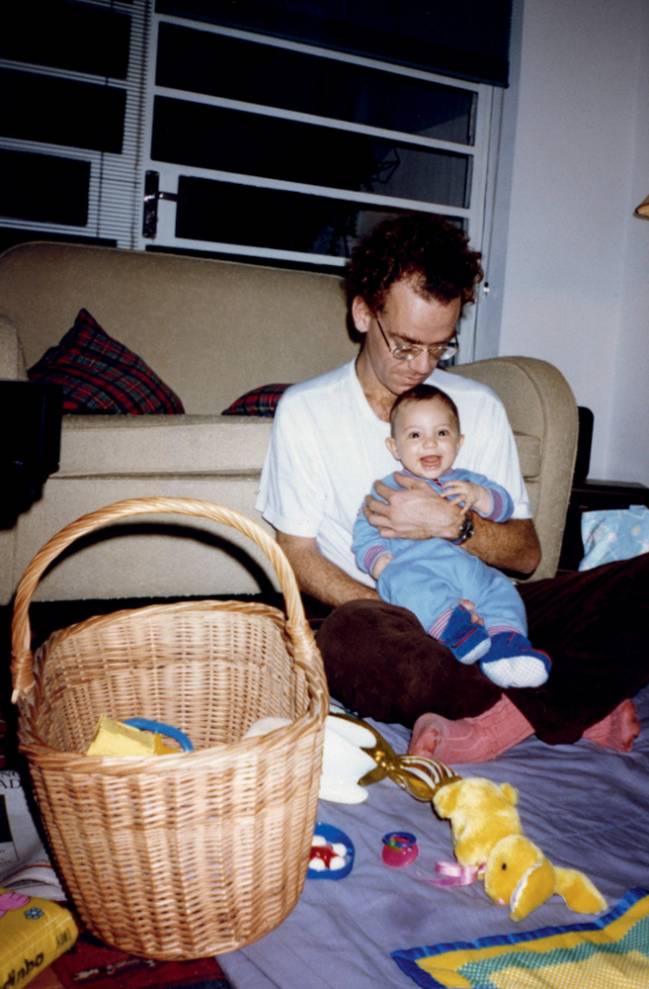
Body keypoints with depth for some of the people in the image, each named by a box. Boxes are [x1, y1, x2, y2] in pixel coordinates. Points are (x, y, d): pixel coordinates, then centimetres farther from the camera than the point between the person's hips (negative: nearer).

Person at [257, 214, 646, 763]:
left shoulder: (479, 407, 11)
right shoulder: (306, 410, 3)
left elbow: (525, 553, 8)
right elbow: (298, 554, -1)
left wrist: (452, 522, -14)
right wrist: (406, 617, -17)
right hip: (387, 614, -2)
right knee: (352, 636, -40)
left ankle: (500, 723, -30)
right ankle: (578, 709, -23)